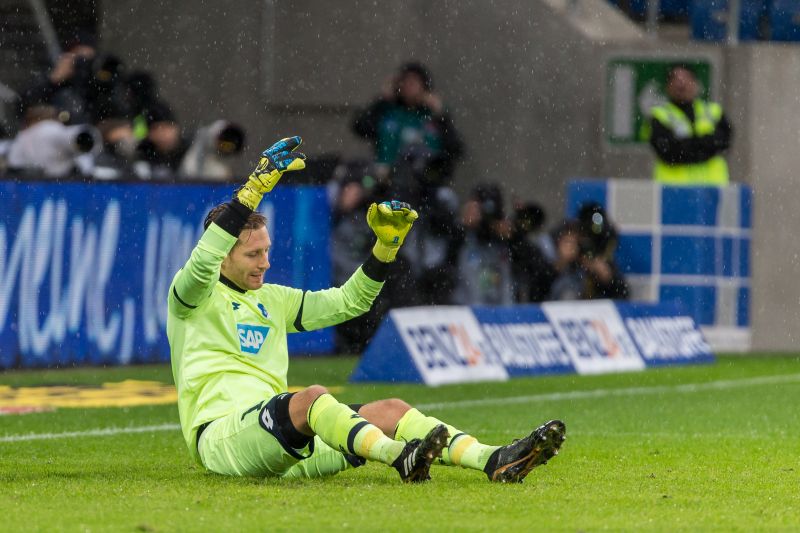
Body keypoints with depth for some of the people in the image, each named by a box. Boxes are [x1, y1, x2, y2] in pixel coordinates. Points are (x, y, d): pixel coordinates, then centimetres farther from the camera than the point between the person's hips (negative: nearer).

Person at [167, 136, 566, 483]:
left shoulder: (271, 300, 24)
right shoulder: (194, 297, 3)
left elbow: (348, 302, 29)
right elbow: (203, 263, -21)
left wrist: (387, 244, 14)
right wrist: (256, 187, -28)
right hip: (221, 436, -7)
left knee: (390, 411, -9)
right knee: (312, 398, -36)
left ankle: (495, 461, -26)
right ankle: (402, 459, -59)